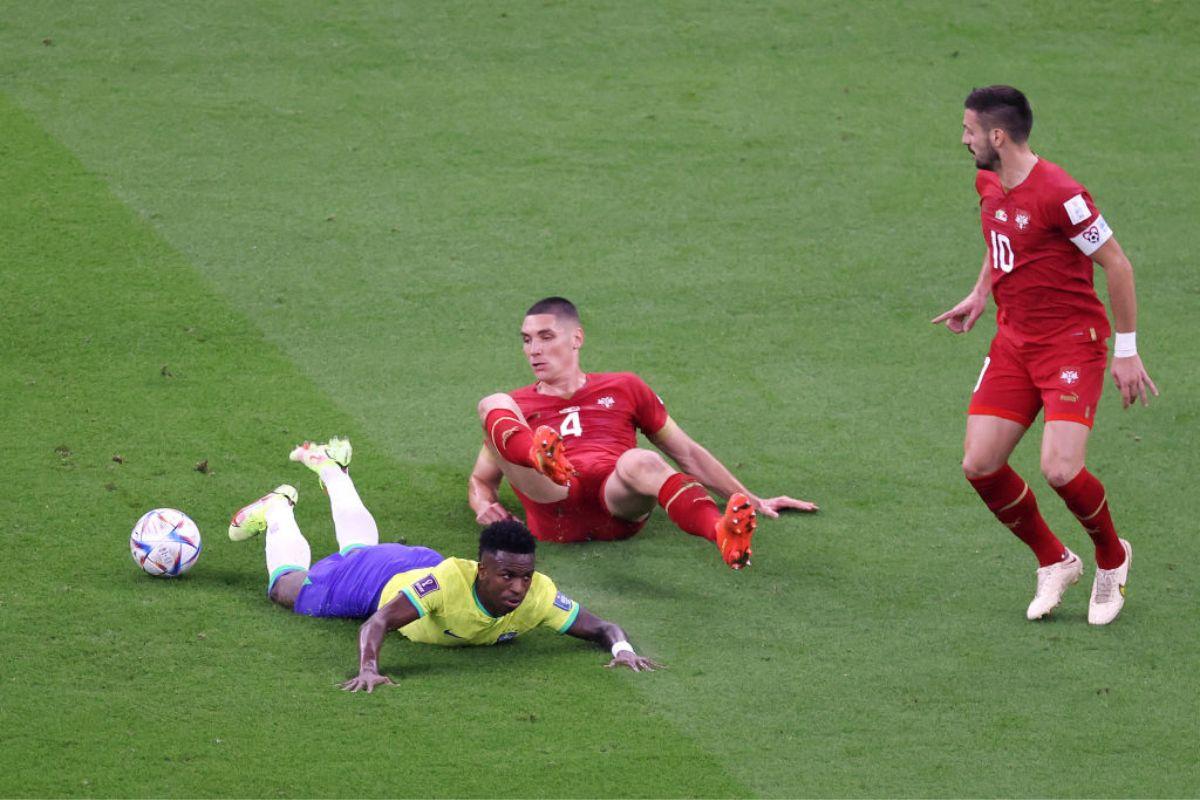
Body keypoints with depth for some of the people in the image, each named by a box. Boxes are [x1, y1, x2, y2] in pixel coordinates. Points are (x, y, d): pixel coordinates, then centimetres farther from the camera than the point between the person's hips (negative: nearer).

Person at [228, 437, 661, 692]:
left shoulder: (538, 595, -39)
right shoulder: (449, 582, -50)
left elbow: (600, 627, -33)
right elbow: (378, 623, -52)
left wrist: (622, 648, -55)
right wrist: (368, 669, -69)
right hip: (382, 579, -5)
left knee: (360, 551, 39)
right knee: (287, 588, 20)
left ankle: (330, 466, 62)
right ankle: (278, 512, 46)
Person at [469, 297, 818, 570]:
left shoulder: (623, 389, 31)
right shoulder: (516, 406, 31)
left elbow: (687, 454, 32)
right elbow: (481, 479, 33)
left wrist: (753, 501, 27)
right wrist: (485, 506, 8)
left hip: (618, 501, 0)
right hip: (553, 507, 0)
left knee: (641, 462, -37)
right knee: (493, 404, -19)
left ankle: (724, 532, -68)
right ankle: (544, 459, -57)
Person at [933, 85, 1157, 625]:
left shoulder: (1058, 194, -21)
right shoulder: (988, 184, 5)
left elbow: (1117, 265, -15)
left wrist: (1126, 351, -13)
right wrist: (980, 294, 14)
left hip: (1072, 343, -8)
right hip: (1013, 342, 8)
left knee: (1061, 470, -20)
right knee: (980, 465, -4)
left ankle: (1112, 558, 10)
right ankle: (1053, 561, 17)